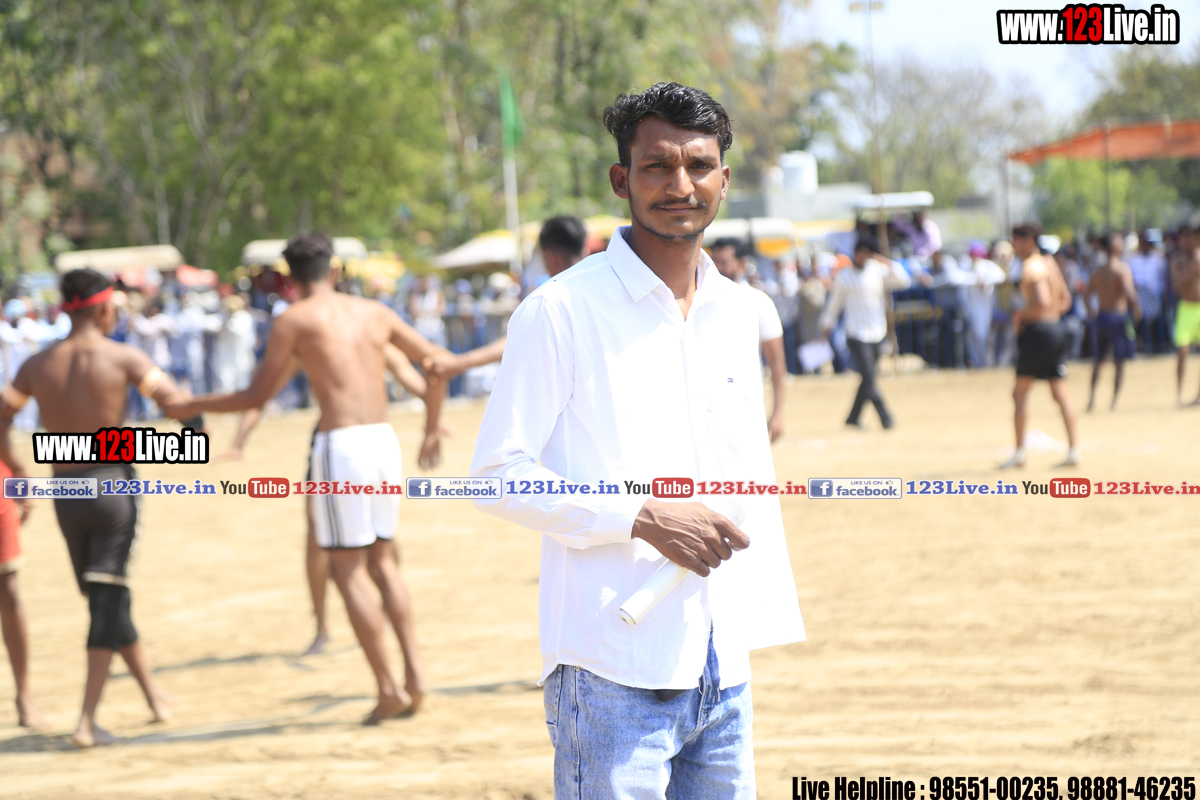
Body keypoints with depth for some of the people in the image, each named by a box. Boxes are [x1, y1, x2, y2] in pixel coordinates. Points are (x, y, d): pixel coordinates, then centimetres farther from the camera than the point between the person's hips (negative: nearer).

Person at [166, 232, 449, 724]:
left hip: (340, 445, -5)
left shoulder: (294, 319, 2)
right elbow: (433, 360, 20)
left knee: (349, 571, 2)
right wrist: (431, 430, 33)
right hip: (384, 441, 5)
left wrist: (193, 406, 16)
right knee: (382, 562, 17)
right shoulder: (374, 312, 16)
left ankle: (388, 689, -2)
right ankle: (414, 673, 7)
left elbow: (257, 396, 2)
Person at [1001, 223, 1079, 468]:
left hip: (1037, 331, -8)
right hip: (1056, 329, 8)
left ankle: (1020, 452, 0)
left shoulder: (1031, 268, -14)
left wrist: (1020, 315, -11)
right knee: (1061, 393, 6)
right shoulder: (1050, 264, 14)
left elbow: (1041, 302, -25)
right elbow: (1065, 299, 22)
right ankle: (1073, 450, 2)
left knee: (1020, 393, 0)